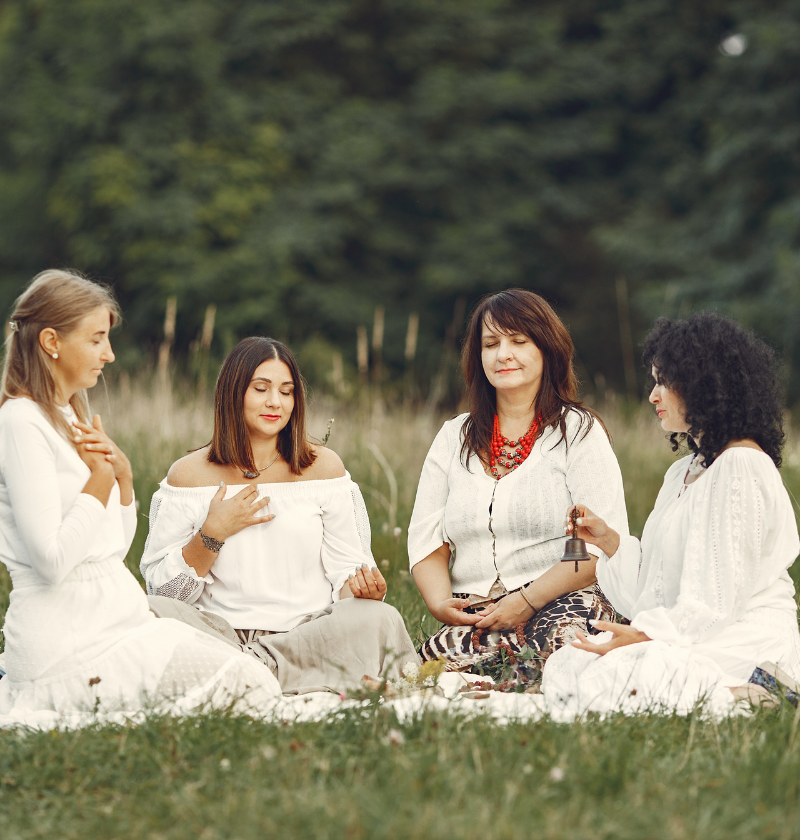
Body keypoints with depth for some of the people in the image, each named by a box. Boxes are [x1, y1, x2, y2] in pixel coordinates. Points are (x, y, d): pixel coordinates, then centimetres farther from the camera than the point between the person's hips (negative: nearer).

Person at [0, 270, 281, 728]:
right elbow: (51, 560, -21)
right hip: (66, 636, -10)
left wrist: (123, 473, 0)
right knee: (254, 690, -15)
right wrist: (102, 473, -9)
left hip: (112, 617, 10)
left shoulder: (69, 417, 17)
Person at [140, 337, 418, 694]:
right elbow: (162, 589, 4)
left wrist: (363, 588, -15)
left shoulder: (323, 467, 11)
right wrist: (213, 534, -9)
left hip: (310, 631, 1)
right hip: (223, 633, -1)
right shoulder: (189, 474, 7)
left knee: (381, 619, -30)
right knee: (153, 612, -32)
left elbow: (344, 570, 8)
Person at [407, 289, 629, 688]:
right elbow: (427, 540, 15)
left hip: (561, 606, -3)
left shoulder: (578, 432, 6)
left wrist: (527, 601, -15)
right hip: (472, 618, 3)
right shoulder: (453, 438, 20)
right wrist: (440, 603, -7)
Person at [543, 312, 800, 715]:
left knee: (600, 686, -28)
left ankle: (749, 694, -15)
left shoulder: (741, 467, -12)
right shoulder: (683, 471, 19)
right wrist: (609, 540, 5)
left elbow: (719, 598, -17)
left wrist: (647, 636, -18)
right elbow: (657, 585, 17)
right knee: (563, 669, -10)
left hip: (744, 641, -9)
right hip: (688, 633, 9)